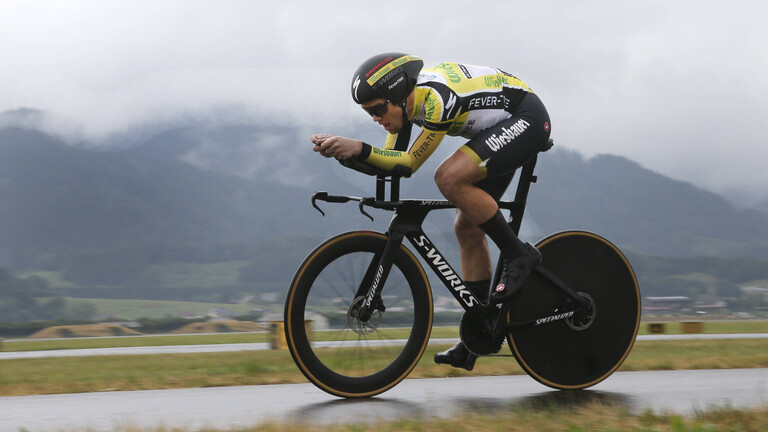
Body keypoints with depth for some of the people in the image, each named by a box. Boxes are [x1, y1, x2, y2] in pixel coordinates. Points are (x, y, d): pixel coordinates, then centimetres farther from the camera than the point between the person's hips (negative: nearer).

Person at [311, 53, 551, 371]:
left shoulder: (435, 99, -31)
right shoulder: (406, 100, -4)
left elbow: (410, 164, -26)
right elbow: (388, 159, 0)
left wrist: (358, 148, -35)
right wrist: (341, 149, -15)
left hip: (526, 119, -10)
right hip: (501, 130, 10)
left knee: (450, 177, -29)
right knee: (467, 227, 5)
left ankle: (518, 255, -14)